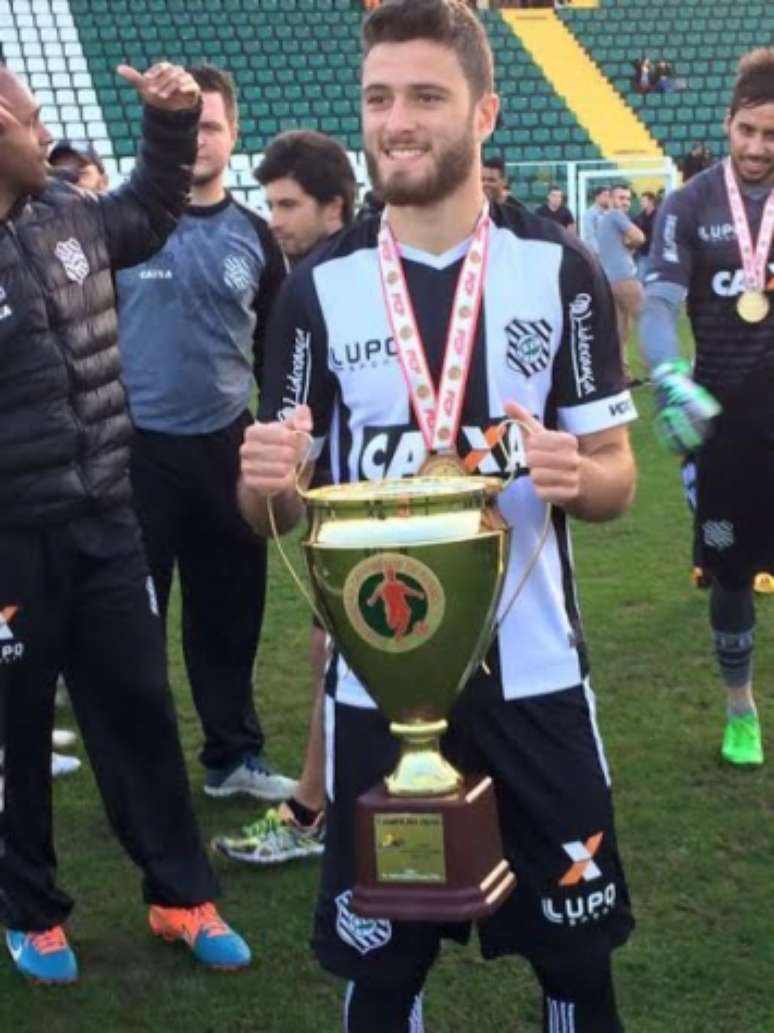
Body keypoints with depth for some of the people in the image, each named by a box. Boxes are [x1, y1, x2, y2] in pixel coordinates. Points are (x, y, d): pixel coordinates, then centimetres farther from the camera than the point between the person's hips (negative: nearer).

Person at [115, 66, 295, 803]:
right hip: (136, 446, -3)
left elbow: (274, 352, 13)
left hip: (226, 447, 3)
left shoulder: (254, 237, 6)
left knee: (231, 609, 11)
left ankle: (234, 757, 25)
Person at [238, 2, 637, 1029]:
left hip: (534, 673, 0)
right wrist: (270, 483, -22)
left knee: (576, 949, 12)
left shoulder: (560, 270, -3)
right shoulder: (318, 286, -1)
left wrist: (578, 475, -22)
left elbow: (616, 475, 1)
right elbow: (278, 506, 2)